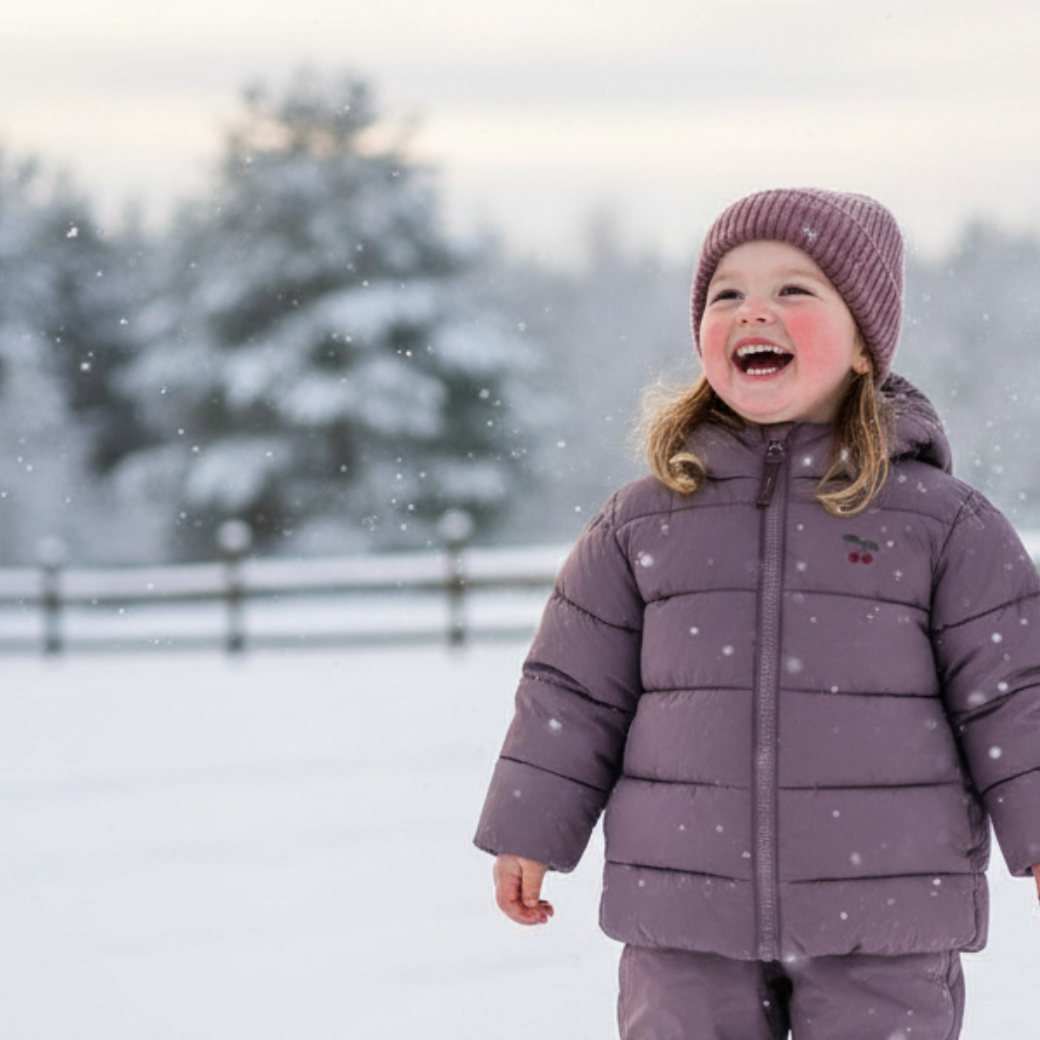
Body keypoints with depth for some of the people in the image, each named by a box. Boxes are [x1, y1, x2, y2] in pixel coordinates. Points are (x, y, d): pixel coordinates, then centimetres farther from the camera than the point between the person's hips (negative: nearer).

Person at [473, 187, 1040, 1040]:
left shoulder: (940, 522, -1)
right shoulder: (644, 522, 5)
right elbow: (575, 690, 9)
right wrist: (529, 834, 9)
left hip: (881, 921, -2)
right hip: (686, 918, 2)